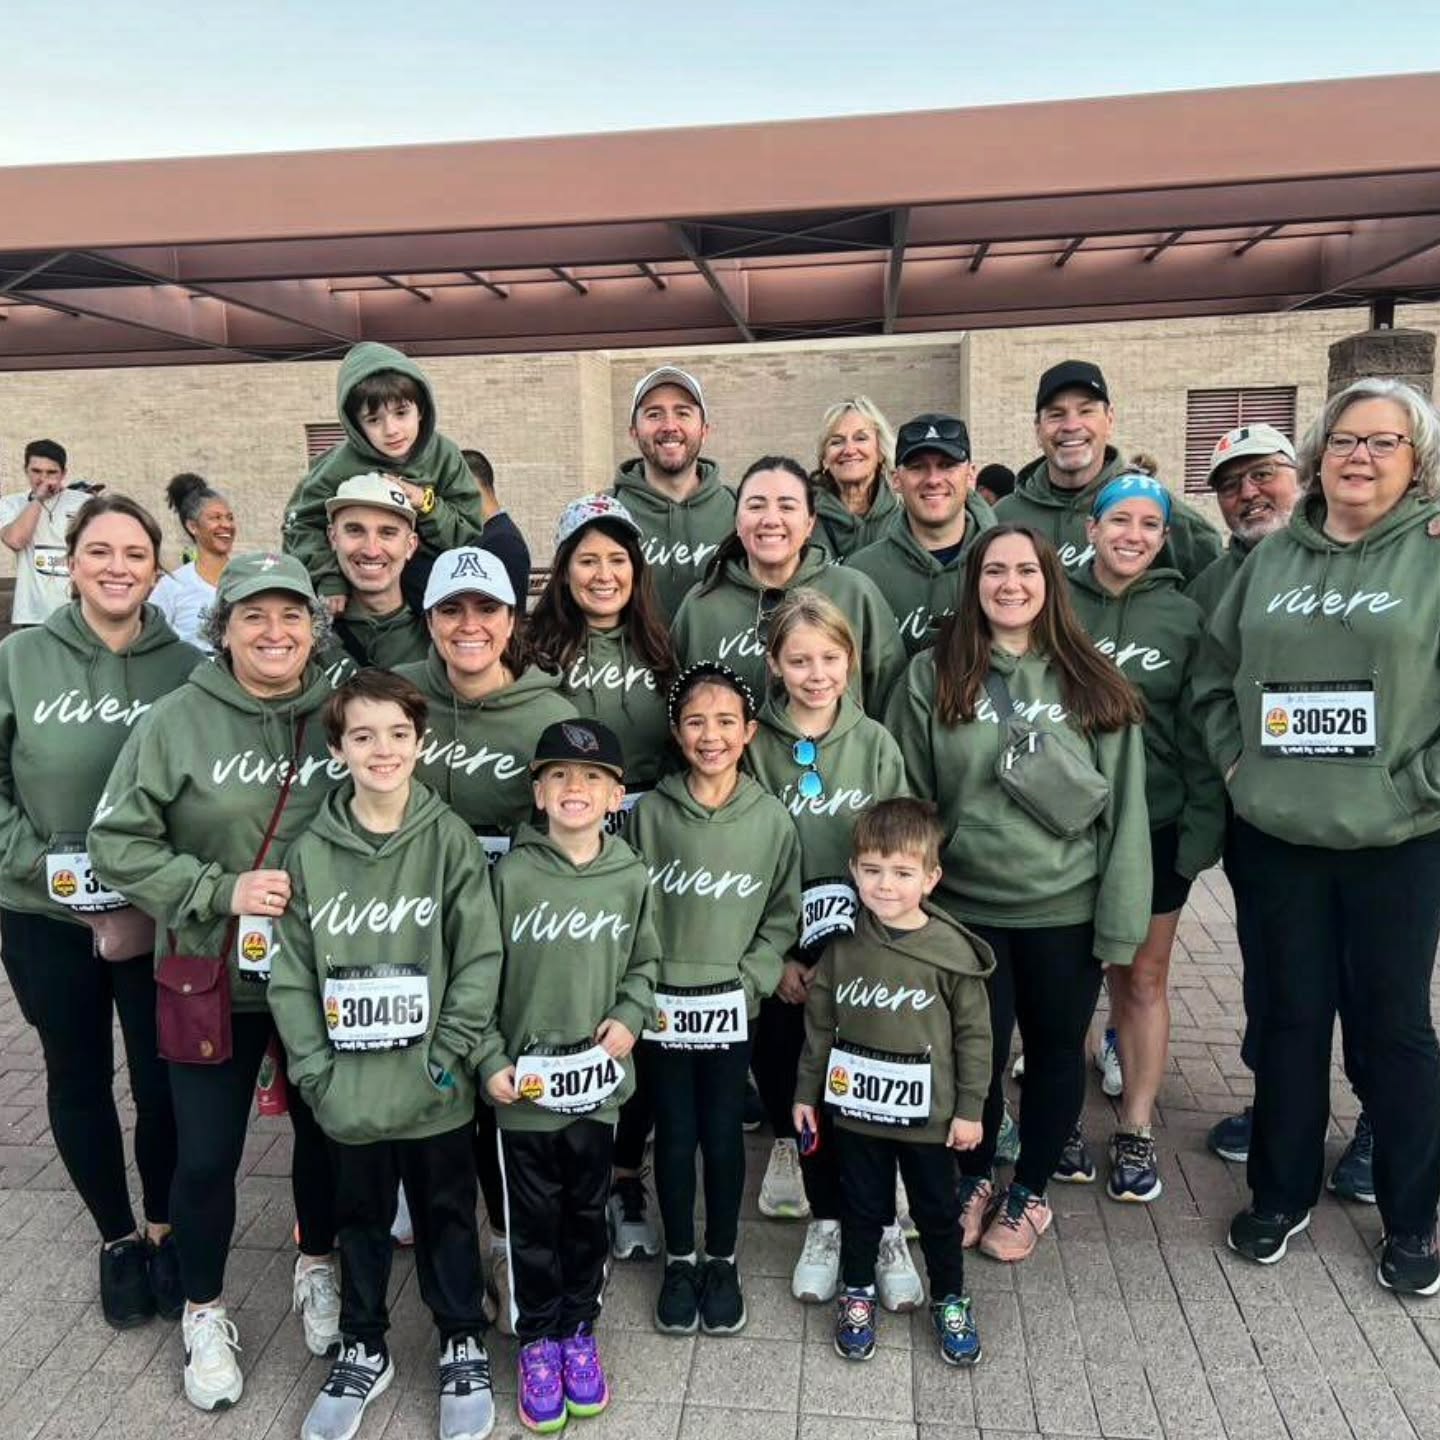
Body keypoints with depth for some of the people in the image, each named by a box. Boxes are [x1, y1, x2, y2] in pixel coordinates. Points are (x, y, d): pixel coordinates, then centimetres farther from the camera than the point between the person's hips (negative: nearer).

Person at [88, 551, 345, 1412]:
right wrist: (221, 890, -19)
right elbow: (117, 843, -9)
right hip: (211, 979, -1)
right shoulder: (177, 721, -11)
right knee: (206, 1156, 10)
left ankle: (319, 1267, 45)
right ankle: (205, 1313, 37)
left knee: (325, 1131, 18)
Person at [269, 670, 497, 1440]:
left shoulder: (450, 838, -9)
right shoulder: (309, 852, -3)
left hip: (434, 1089, -2)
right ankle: (363, 1350, 42)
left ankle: (465, 1346, 38)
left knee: (447, 1218, 16)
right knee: (360, 1222, 20)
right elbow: (290, 973, 0)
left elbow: (481, 955, -10)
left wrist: (448, 1052, -14)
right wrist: (314, 1070, -6)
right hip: (348, 1090, 2)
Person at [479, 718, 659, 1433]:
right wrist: (491, 1061, -9)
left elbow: (645, 963, 8)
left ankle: (579, 1332, 37)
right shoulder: (511, 875, -11)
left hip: (598, 1082, 2)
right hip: (525, 1086, -2)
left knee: (587, 1215, 17)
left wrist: (631, 1015, -8)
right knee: (533, 1221, 12)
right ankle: (537, 1341, 33)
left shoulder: (631, 878, -5)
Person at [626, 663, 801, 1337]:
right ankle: (679, 1261, 31)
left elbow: (782, 915, 3)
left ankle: (722, 1262, 31)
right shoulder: (650, 812, -6)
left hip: (730, 1002, 0)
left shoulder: (771, 818, -4)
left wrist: (749, 980, -5)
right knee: (675, 1135, 11)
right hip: (663, 1000, 0)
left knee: (723, 1134, 10)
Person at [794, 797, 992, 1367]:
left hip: (928, 1113, -1)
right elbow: (819, 1023, 2)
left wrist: (970, 1108, -5)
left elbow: (973, 1033, -7)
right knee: (860, 1206, 19)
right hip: (856, 1107, 2)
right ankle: (857, 1293, 41)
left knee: (938, 1211, 17)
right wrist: (806, 1092, 6)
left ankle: (949, 1300, 40)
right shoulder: (843, 945, -8)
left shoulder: (951, 950, -15)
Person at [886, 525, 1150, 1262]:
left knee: (1055, 1050, 14)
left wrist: (1120, 916, -4)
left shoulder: (1093, 683, -1)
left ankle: (1028, 1193, 38)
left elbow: (1124, 805, -1)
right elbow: (906, 795, 1)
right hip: (963, 905, 0)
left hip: (1066, 907, 1)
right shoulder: (932, 676, -1)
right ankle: (973, 1181, 36)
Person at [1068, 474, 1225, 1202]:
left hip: (1156, 824, 0)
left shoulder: (1184, 616, -1)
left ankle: (1135, 1129, 24)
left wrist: (1203, 826, -6)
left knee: (1144, 977, 10)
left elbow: (1202, 729, 0)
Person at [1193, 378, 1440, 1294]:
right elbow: (1216, 671, 16)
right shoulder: (1274, 558, 9)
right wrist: (1236, 758, 5)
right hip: (1280, 833, 3)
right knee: (1291, 1015, 14)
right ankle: (1282, 1193, 32)